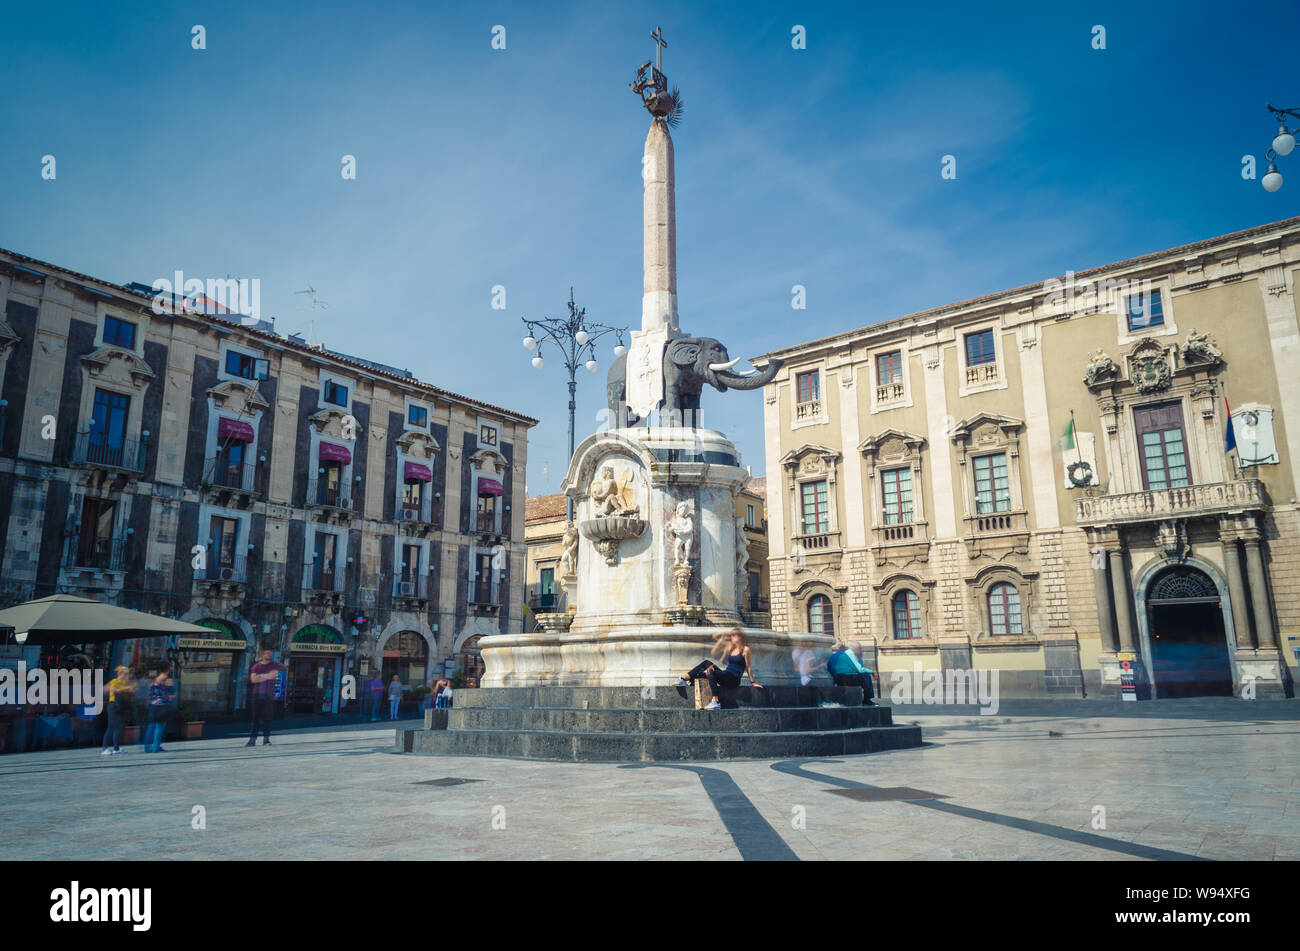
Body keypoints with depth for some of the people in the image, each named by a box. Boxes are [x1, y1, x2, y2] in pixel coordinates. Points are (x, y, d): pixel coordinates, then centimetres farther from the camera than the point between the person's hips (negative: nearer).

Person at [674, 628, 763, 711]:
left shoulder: (745, 649, -2)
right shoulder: (730, 647, 17)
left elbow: (748, 667, 0)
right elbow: (713, 653, 14)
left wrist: (753, 682, 1)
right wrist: (721, 639, 11)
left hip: (734, 679, -7)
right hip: (725, 676, 7)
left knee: (710, 672, -30)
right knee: (707, 663, -8)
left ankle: (716, 702, -40)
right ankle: (684, 679, -15)